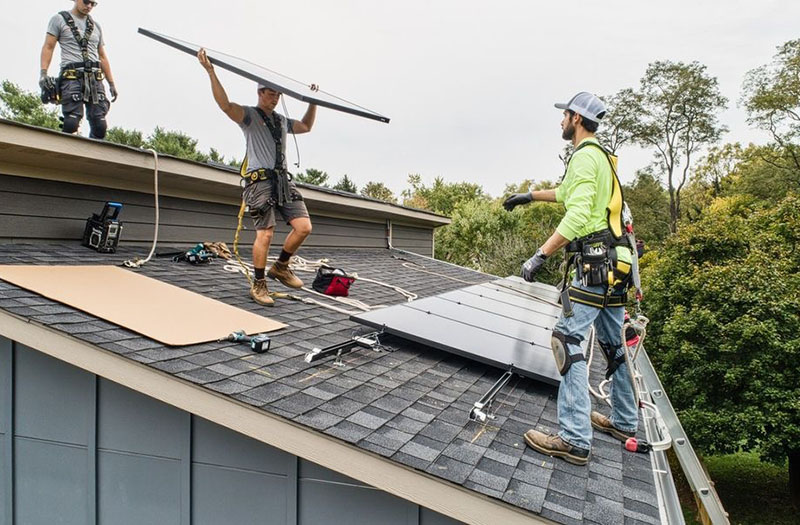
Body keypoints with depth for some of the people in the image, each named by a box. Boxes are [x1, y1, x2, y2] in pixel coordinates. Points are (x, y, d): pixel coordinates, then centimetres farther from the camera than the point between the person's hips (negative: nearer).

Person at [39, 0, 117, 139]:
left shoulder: (96, 26, 24)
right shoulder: (59, 19, 11)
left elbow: (102, 57, 24)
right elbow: (48, 47, 4)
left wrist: (111, 83, 16)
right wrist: (43, 73, -10)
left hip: (95, 79, 4)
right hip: (72, 77, -4)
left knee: (100, 126, -9)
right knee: (71, 124, -17)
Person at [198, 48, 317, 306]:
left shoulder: (282, 120, 25)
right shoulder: (249, 115, 4)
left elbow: (306, 126, 41)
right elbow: (225, 104, -15)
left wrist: (313, 101, 38)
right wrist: (211, 72, -22)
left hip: (283, 179, 7)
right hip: (260, 179, -6)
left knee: (304, 227, -5)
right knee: (265, 233, -9)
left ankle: (280, 266, 16)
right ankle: (258, 285, 4)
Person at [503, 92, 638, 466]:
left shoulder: (584, 156, -10)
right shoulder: (603, 157, 21)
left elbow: (578, 214, -23)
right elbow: (568, 192, 38)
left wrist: (540, 255, -25)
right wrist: (530, 195, 46)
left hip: (594, 264, -11)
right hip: (615, 263, 11)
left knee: (568, 340, -14)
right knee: (614, 345, 17)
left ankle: (575, 440, -15)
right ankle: (625, 423, 30)